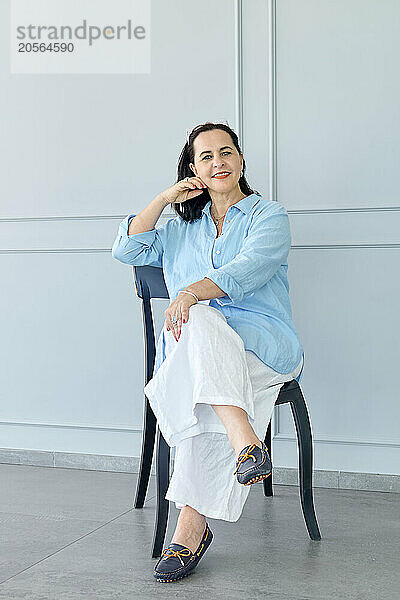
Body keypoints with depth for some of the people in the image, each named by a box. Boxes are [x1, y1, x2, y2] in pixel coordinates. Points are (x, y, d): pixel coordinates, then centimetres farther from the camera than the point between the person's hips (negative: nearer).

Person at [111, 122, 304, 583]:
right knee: (198, 322, -35)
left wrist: (191, 293, -28)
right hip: (195, 344, 3)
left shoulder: (269, 216, 10)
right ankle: (246, 443, -50)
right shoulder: (183, 228, 26)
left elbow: (248, 269, -10)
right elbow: (127, 250, 16)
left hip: (265, 343, -3)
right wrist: (165, 198, 10)